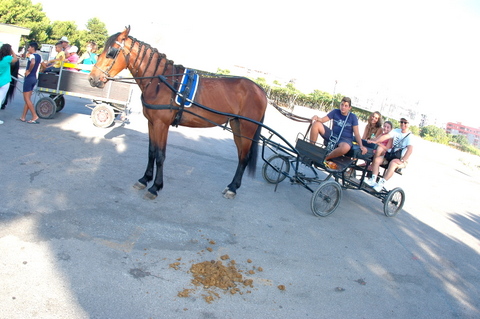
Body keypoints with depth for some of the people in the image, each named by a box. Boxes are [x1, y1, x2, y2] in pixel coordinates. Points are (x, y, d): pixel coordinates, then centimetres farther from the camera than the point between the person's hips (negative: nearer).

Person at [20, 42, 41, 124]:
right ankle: (23, 117, 17)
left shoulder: (32, 55, -14)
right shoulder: (39, 56, 12)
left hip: (29, 78, -9)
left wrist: (29, 71, -21)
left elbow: (33, 63, -35)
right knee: (27, 99, 12)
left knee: (27, 99, -4)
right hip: (34, 78, 9)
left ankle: (35, 116, -8)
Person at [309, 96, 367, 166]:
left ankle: (325, 158, -21)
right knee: (316, 124, -16)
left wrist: (361, 146, -20)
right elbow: (322, 120, 0)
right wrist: (317, 118, -24)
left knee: (346, 147, -43)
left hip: (345, 139, -3)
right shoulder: (335, 112, 3)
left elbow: (356, 133, -6)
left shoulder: (353, 117, -3)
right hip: (332, 135, 3)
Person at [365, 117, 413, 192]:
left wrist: (402, 161, -32)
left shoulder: (410, 136, -8)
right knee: (377, 159, -17)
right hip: (390, 154, 6)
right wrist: (375, 141, -19)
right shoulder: (396, 131, 9)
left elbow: (410, 149, -21)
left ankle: (382, 183, -37)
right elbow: (386, 136, -3)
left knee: (393, 163, -36)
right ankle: (373, 180, -22)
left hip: (400, 159, -6)